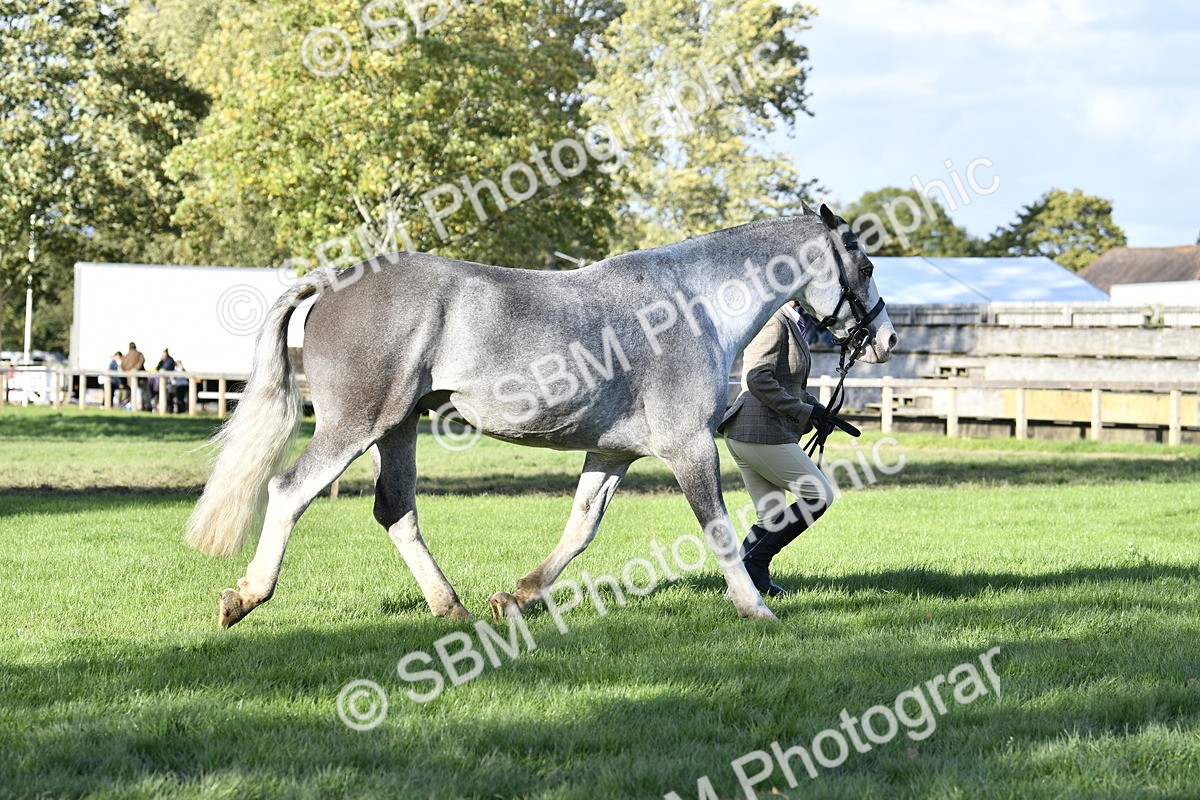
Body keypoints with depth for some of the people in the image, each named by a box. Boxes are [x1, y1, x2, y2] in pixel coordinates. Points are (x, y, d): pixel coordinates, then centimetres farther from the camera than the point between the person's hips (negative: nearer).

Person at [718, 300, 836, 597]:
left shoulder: (789, 323, 18)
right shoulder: (774, 322, -13)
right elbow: (758, 379, -22)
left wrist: (815, 407, 9)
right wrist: (803, 411, -17)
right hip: (762, 435, -10)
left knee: (772, 517, 14)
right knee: (820, 496, -1)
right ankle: (756, 561, -4)